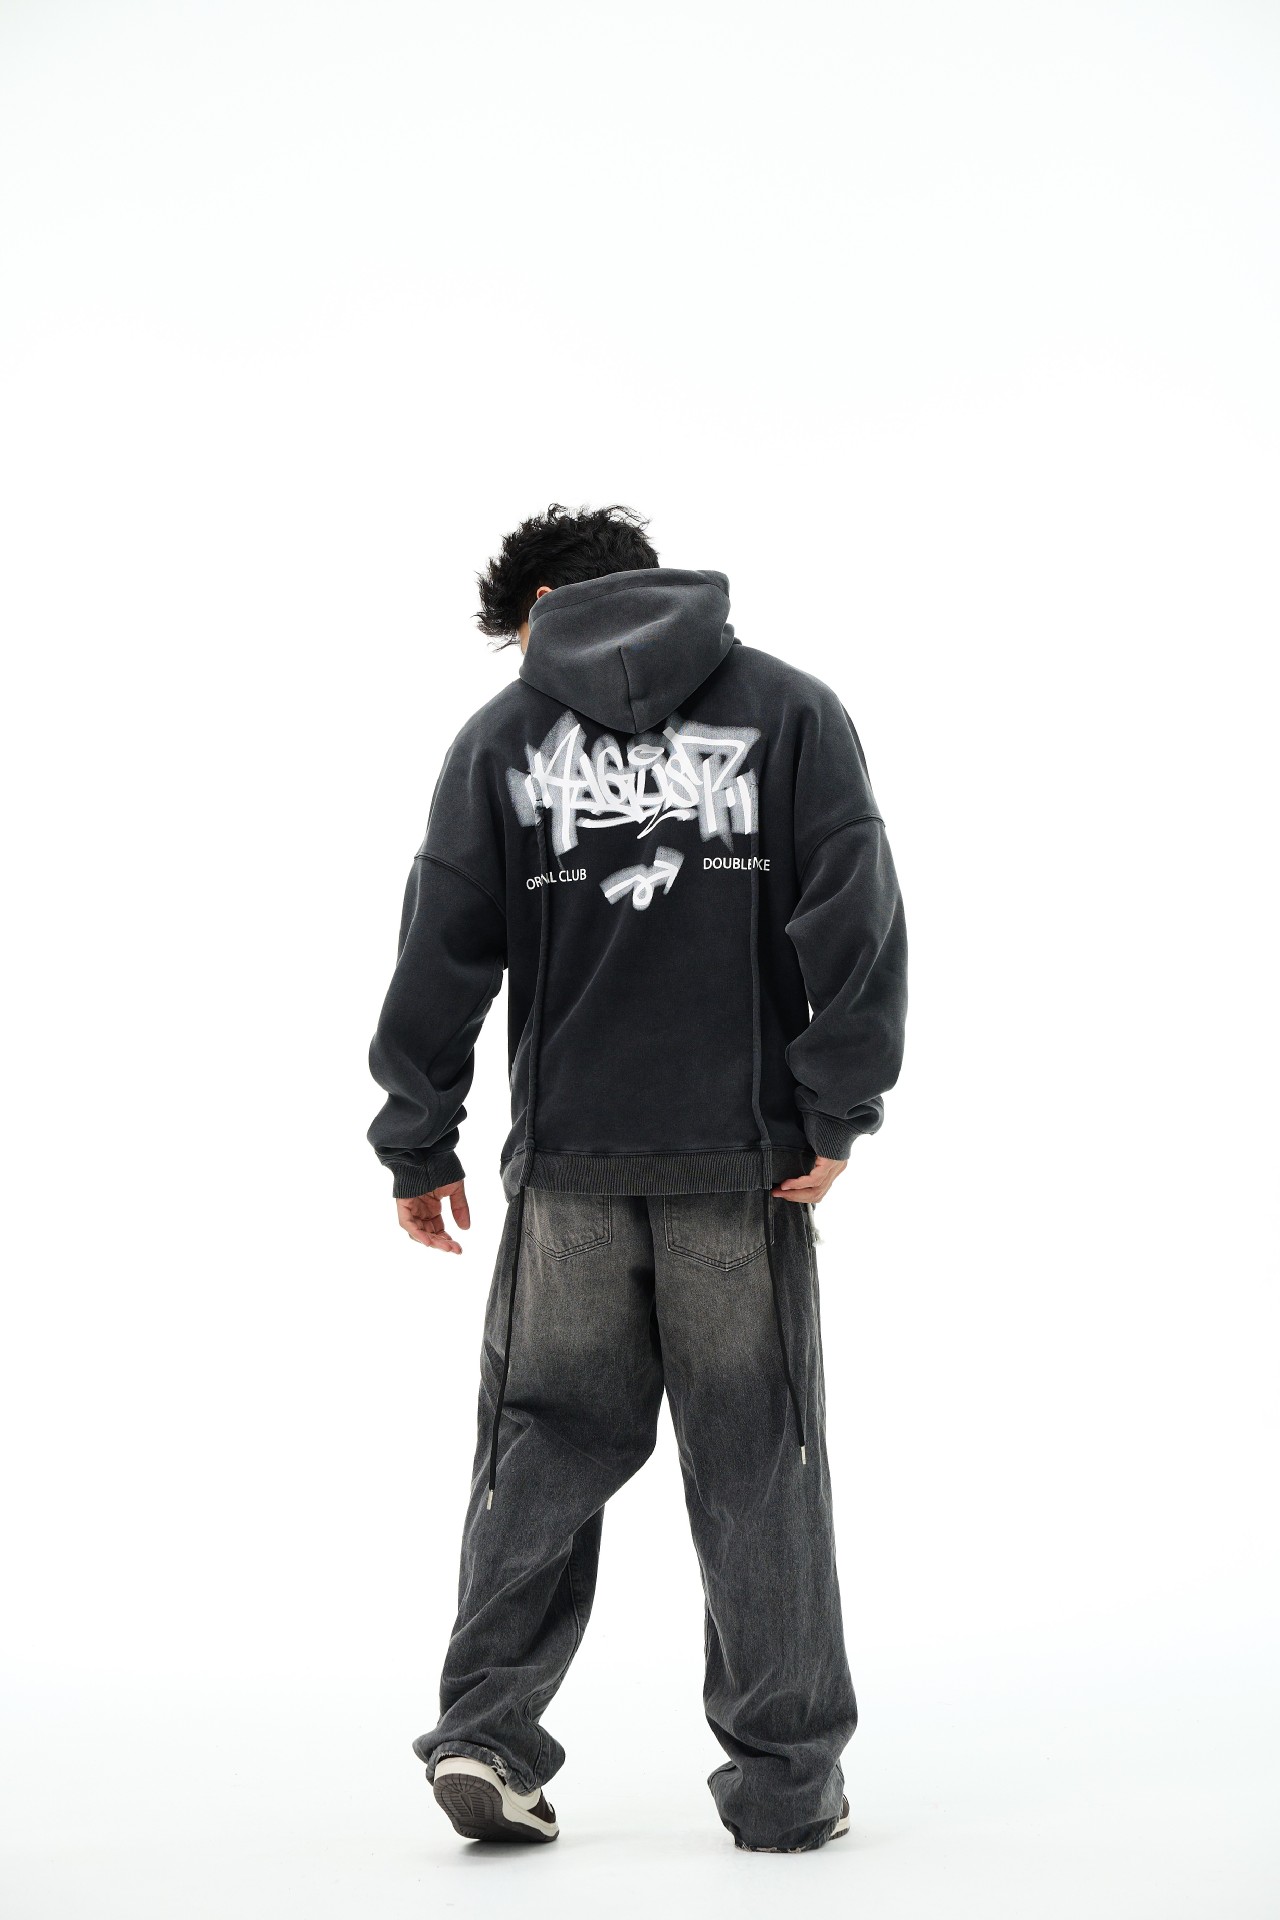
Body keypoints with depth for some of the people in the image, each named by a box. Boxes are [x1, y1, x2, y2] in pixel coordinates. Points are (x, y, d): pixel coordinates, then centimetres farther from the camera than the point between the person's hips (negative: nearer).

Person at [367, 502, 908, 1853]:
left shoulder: (502, 736, 7)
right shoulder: (790, 710, 6)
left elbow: (441, 956, 4)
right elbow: (855, 919, -4)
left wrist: (418, 1145, 10)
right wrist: (835, 1114, -4)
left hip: (567, 1159, 1)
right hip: (744, 1157, -1)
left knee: (544, 1445, 12)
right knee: (756, 1464, 5)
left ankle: (485, 1729, 4)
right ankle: (785, 1780, 10)